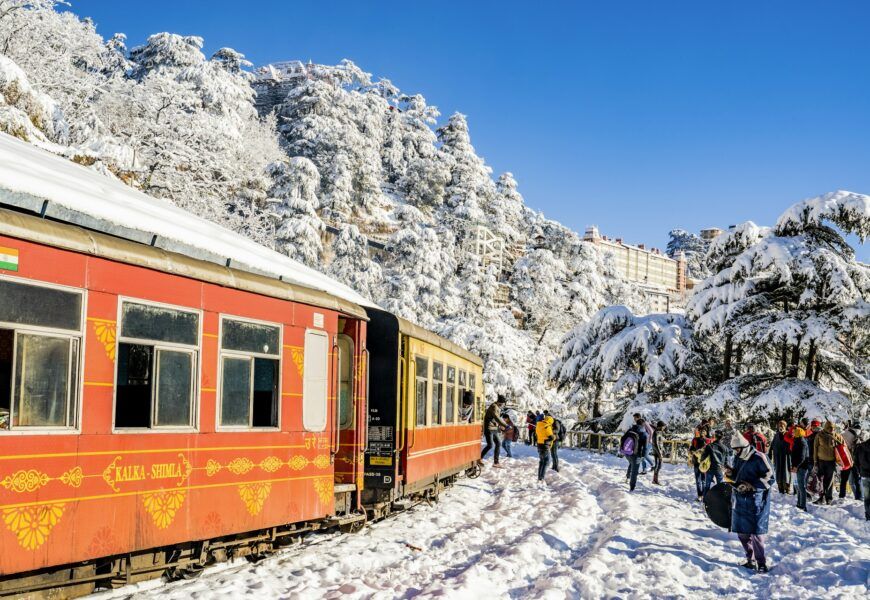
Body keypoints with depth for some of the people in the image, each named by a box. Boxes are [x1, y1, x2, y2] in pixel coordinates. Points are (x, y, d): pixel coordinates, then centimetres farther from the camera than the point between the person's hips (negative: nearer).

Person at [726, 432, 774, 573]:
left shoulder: (759, 458, -14)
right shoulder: (738, 458, 10)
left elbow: (769, 478, -13)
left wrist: (752, 485, -22)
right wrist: (731, 473, -1)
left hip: (755, 500, -7)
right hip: (740, 499, 7)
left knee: (756, 532, -7)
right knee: (742, 532, 10)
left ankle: (761, 562, 5)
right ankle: (751, 560, 24)